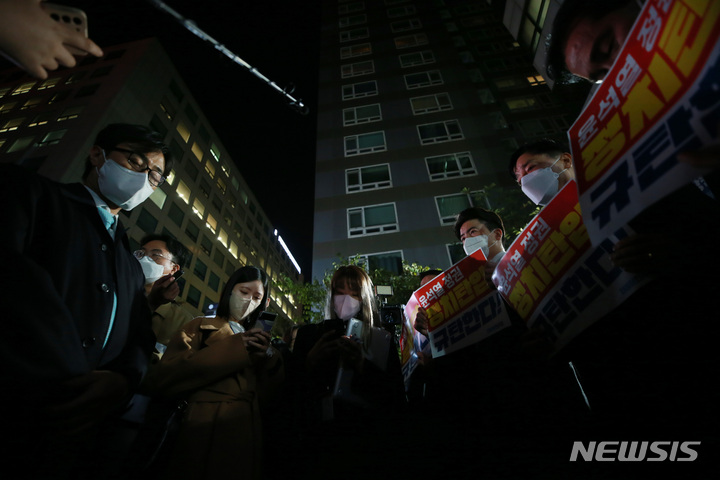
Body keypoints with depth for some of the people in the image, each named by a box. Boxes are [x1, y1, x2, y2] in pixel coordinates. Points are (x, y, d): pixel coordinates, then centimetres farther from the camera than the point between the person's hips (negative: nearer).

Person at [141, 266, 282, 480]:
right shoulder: (201, 327, 4)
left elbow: (266, 395, 8)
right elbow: (159, 379, -12)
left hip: (246, 437, 5)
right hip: (205, 432, -4)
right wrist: (233, 347, -14)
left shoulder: (255, 339, 16)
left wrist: (267, 356, -9)